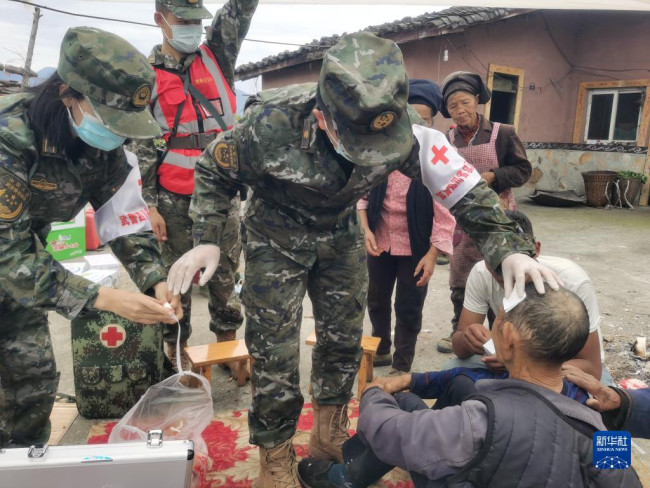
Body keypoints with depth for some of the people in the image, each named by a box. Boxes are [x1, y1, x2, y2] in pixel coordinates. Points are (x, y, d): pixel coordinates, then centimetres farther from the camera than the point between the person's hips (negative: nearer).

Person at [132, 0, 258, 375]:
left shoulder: (218, 55, 7)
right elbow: (142, 146, 0)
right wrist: (150, 204, -5)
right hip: (175, 198, -1)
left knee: (226, 273, 10)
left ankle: (228, 345, 23)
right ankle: (176, 350, 23)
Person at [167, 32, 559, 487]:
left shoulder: (403, 125, -27)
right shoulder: (271, 123, -33)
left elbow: (461, 182, -18)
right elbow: (214, 169, -13)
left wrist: (509, 247, -29)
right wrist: (206, 240, -22)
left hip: (341, 234, 3)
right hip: (277, 236, -3)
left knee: (344, 338, 11)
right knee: (275, 350, -2)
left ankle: (330, 435, 35)